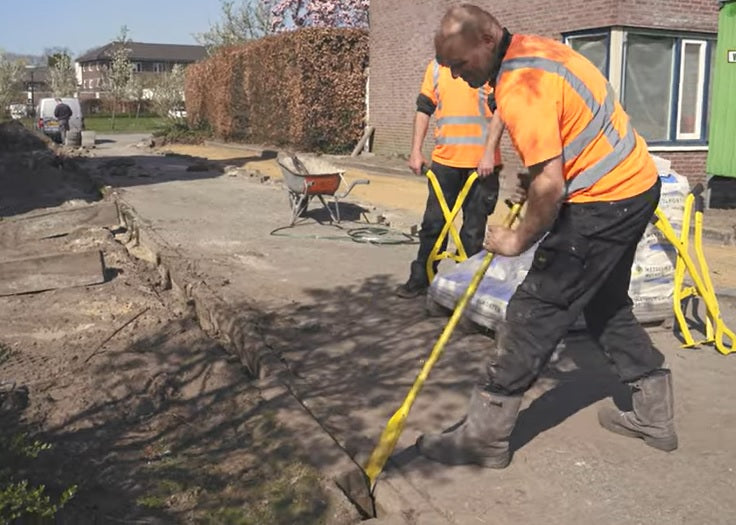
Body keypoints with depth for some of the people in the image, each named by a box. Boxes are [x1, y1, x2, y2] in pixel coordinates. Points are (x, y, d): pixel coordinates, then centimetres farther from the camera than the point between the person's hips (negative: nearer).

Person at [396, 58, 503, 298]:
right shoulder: (435, 67, 9)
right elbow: (424, 110, 12)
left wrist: (489, 154, -15)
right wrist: (416, 151, 7)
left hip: (481, 163, -3)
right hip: (444, 160, 3)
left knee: (474, 229, 7)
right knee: (433, 223, 10)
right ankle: (420, 278, 21)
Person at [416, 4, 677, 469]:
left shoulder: (521, 87, -25)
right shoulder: (530, 47, 7)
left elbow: (550, 185, -27)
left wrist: (519, 241, -12)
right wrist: (530, 175, 12)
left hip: (603, 201, -10)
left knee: (535, 311, -6)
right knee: (606, 303, 21)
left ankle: (486, 436, 2)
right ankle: (654, 414, 31)